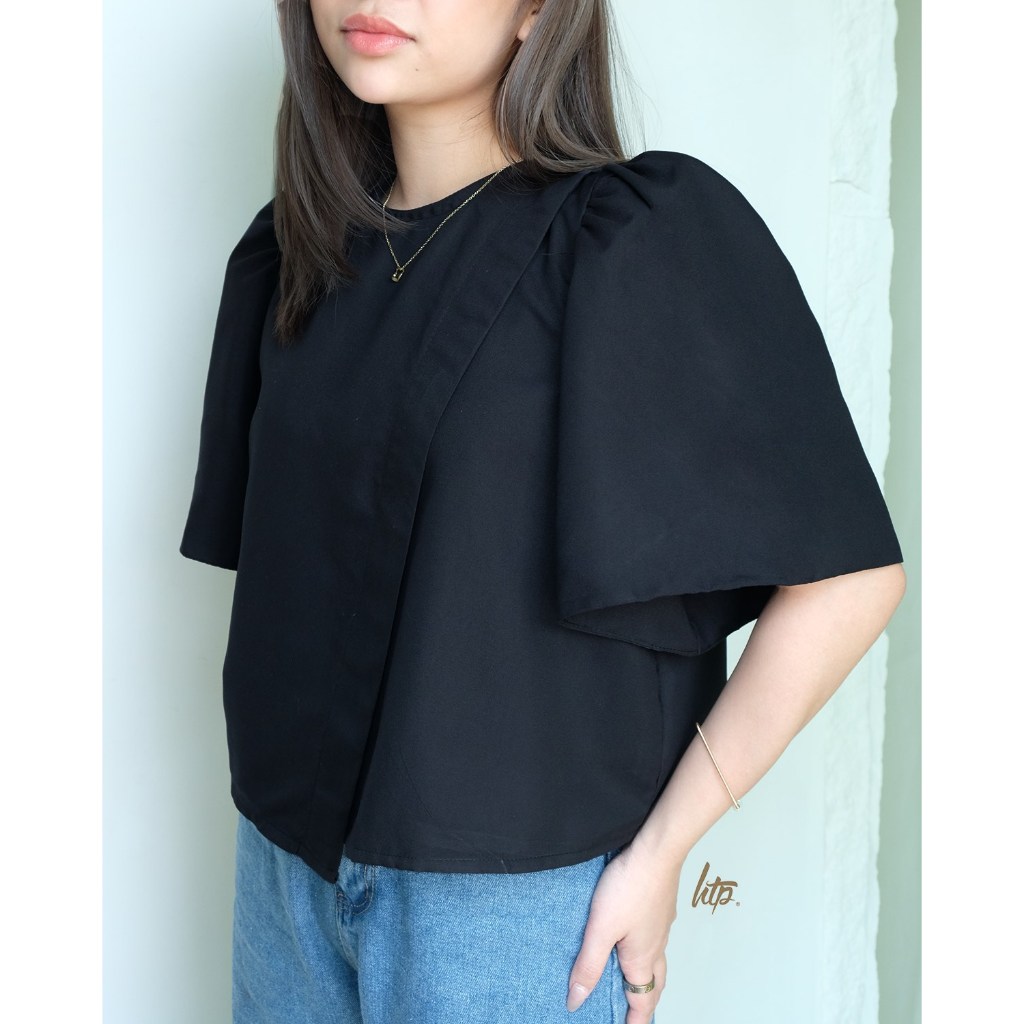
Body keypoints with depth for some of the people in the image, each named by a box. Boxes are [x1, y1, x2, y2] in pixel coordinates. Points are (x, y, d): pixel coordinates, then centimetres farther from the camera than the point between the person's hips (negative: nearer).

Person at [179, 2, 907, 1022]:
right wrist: (282, 802, 5)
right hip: (288, 853, 5)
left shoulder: (646, 233, -14)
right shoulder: (295, 252, 4)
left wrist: (658, 850, -12)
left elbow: (849, 574, -15)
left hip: (513, 888, -5)